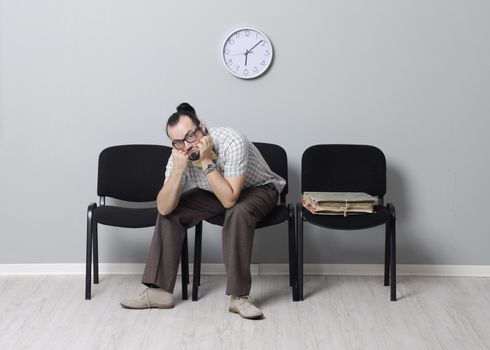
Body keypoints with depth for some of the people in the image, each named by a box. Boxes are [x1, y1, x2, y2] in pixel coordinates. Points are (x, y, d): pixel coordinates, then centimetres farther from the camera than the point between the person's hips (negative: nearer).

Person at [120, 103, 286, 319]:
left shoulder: (232, 143, -35)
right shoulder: (179, 155, -19)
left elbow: (229, 200, -39)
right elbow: (164, 208, -23)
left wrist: (207, 161, -40)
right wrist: (178, 170, -35)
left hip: (258, 188, -5)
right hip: (216, 193, 5)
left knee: (238, 213, -37)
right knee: (171, 213, -12)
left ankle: (238, 296, -30)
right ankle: (159, 290, -7)